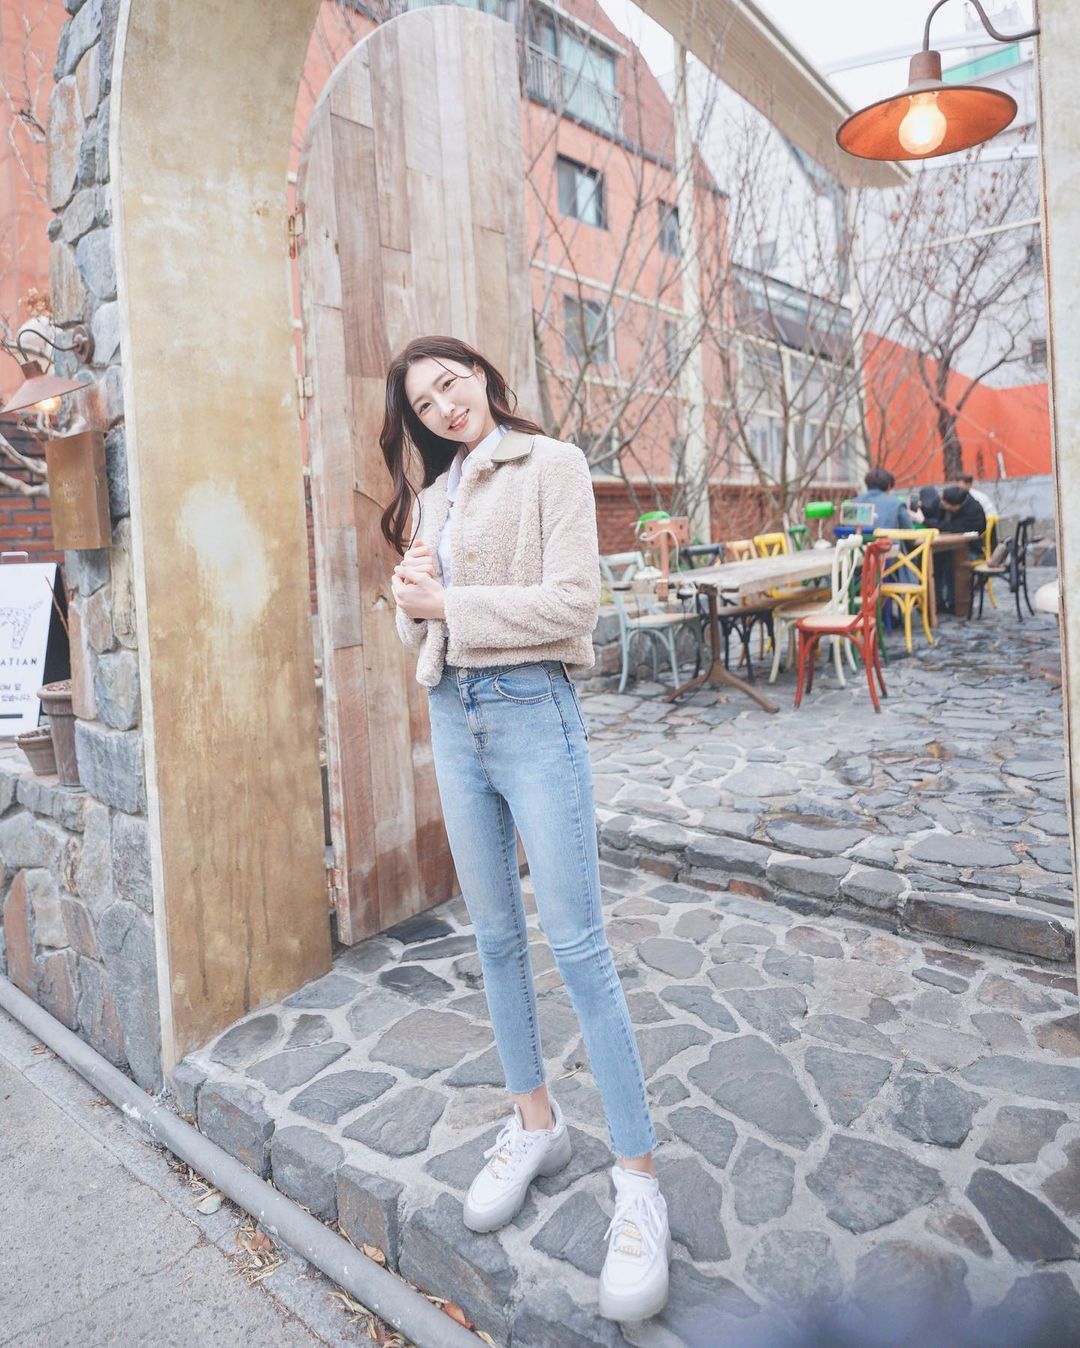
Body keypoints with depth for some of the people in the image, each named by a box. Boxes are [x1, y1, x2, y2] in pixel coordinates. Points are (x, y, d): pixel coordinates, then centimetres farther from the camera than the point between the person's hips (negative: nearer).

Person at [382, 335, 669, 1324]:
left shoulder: (550, 465, -1)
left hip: (532, 710, -6)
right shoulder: (432, 496, 17)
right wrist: (412, 600, -6)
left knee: (577, 943, -7)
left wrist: (450, 604, -11)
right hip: (454, 715, 7)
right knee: (497, 935, 12)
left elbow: (573, 600, -13)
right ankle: (536, 1123, 30)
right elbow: (418, 623, 16)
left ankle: (639, 1179, 6)